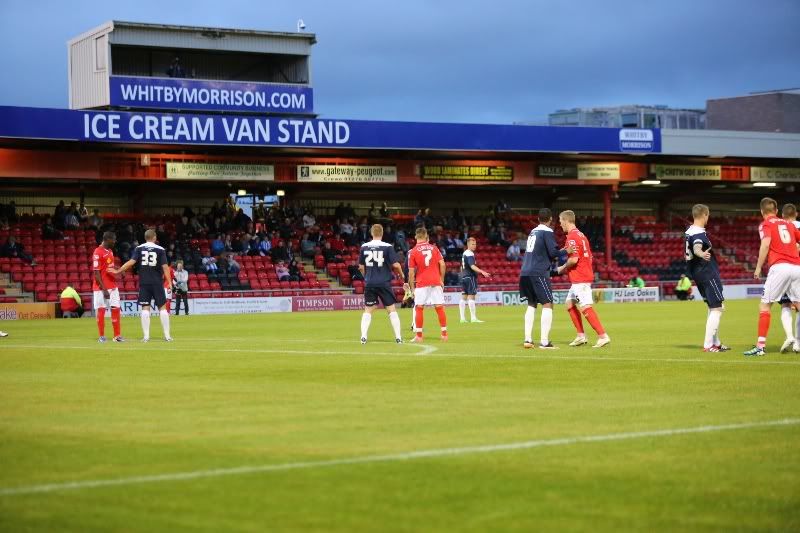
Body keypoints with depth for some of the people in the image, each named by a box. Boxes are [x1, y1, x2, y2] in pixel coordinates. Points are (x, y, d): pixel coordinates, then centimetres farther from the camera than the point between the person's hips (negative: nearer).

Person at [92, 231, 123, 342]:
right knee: (101, 310, -1)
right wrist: (104, 289, -19)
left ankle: (117, 336, 9)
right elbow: (96, 273, -16)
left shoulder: (110, 251, 13)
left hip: (112, 286, 8)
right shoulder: (98, 253, -13)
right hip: (101, 288, -8)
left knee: (116, 309, 5)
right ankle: (102, 336, 6)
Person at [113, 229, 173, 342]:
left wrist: (118, 271, -6)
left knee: (145, 308, 2)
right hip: (157, 282, -1)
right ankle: (167, 336, 5)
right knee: (162, 307, 6)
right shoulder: (160, 250, -1)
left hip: (144, 283, 1)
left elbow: (131, 262, -9)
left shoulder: (139, 249, 2)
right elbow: (165, 267, -7)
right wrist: (169, 282, -5)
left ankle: (146, 336, -3)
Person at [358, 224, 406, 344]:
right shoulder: (387, 247, -8)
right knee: (391, 309, 6)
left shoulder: (364, 247, 2)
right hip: (384, 283, -2)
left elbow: (361, 267, 8)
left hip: (369, 284, 2)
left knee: (368, 310, 12)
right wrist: (402, 276, 9)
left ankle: (363, 336, 1)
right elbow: (396, 265, -10)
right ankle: (398, 337, 3)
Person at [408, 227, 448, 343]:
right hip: (436, 281, 2)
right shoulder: (434, 248, 6)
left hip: (422, 282, -2)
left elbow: (411, 272, -2)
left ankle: (419, 336, 1)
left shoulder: (413, 252, -1)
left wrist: (412, 287, 4)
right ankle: (444, 334, 9)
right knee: (439, 307, 6)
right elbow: (442, 265, 1)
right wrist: (442, 280, 10)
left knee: (419, 308, 4)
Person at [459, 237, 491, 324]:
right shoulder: (470, 254, -14)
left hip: (463, 277, 10)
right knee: (471, 296, -9)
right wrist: (482, 272, -37)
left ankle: (462, 318, 10)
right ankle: (473, 318, -11)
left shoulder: (464, 253, 16)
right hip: (470, 277, -10)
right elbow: (472, 266, -27)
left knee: (464, 297, 9)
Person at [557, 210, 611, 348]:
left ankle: (603, 336, -16)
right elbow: (589, 257, 18)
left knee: (585, 308, -12)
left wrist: (562, 268, -5)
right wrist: (566, 267, 19)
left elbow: (574, 259, -23)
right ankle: (581, 336, 16)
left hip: (579, 278, -10)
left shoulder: (572, 237, -14)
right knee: (570, 304, 17)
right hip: (586, 274, 10)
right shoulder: (581, 235, 15)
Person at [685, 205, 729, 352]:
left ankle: (716, 342, 25)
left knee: (713, 308, 19)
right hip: (708, 273, -10)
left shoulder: (689, 231, 9)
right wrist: (702, 254, -62)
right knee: (717, 308, -8)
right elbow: (696, 248, -41)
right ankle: (708, 345, -12)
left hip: (697, 274, 10)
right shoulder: (699, 233, -19)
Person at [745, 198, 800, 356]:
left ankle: (761, 345, -7)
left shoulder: (766, 224, 6)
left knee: (764, 305, -1)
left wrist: (758, 267, -8)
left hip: (779, 266, -5)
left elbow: (766, 243, -12)